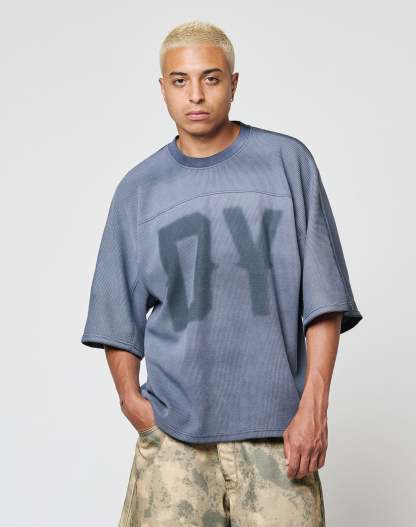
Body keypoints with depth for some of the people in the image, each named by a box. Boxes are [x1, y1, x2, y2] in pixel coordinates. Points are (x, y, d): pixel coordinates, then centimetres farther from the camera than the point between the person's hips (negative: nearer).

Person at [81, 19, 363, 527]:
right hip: (173, 428, 1)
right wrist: (130, 398, -1)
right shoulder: (138, 190, 8)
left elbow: (323, 295, 1)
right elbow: (118, 314, 13)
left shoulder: (288, 162, 4)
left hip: (276, 425, -1)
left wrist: (313, 406, -6)